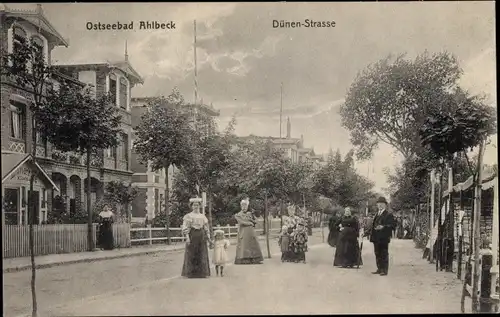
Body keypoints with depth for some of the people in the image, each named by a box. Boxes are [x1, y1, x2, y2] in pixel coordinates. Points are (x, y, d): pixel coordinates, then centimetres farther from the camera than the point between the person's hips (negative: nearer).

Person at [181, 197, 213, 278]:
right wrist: (187, 238, -20)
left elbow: (206, 228, 14)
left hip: (201, 236, 4)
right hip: (192, 235, -4)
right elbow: (185, 228, -8)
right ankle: (191, 273, 1)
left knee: (202, 254, 3)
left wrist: (209, 239, 7)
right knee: (192, 254, -4)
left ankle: (202, 272, 9)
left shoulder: (203, 216, 14)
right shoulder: (188, 216, 0)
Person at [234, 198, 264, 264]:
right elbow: (241, 222, -11)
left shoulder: (250, 214, 17)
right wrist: (250, 223, -4)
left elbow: (255, 221, 17)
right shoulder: (238, 215, 4)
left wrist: (251, 220, -3)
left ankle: (255, 260, -1)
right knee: (243, 246, -11)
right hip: (243, 233, -4)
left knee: (254, 245, -2)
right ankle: (243, 260, -13)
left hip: (251, 232, 4)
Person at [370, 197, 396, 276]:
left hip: (383, 238, -8)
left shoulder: (389, 215, -4)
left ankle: (385, 270, -1)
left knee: (384, 254, -5)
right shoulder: (377, 215, 21)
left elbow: (393, 225, -12)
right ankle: (379, 269, 19)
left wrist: (383, 227, -22)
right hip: (376, 238, 8)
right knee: (377, 254, 11)